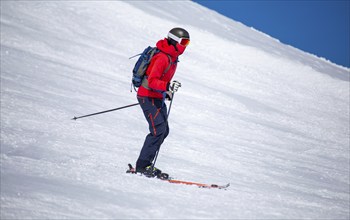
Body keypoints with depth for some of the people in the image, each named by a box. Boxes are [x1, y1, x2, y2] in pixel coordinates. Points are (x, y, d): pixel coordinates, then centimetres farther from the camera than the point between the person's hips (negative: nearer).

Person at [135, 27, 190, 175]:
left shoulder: (172, 57, 11)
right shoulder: (162, 58, -21)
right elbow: (152, 80, -29)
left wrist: (167, 91, 15)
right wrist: (167, 87, -39)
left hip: (157, 98, 10)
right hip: (148, 97, -10)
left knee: (164, 131, 8)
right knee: (158, 130, -16)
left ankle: (145, 164, 13)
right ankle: (143, 166, -10)